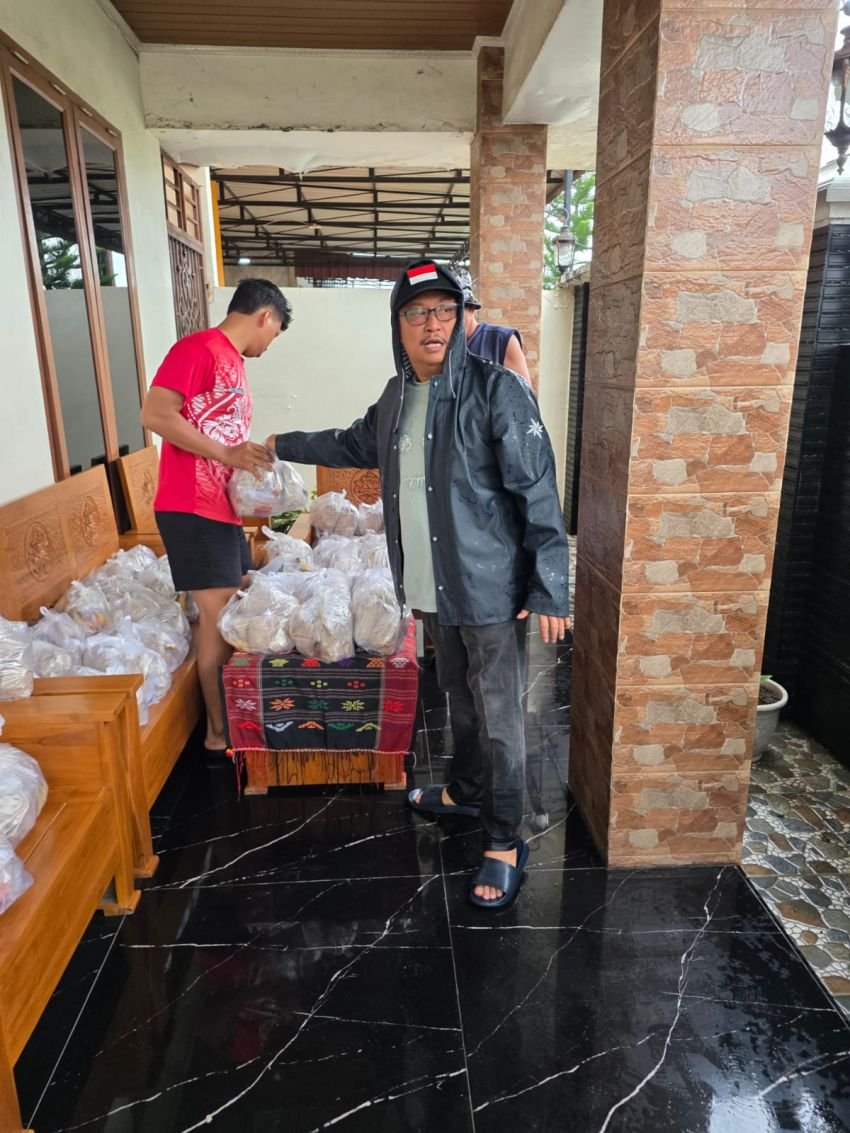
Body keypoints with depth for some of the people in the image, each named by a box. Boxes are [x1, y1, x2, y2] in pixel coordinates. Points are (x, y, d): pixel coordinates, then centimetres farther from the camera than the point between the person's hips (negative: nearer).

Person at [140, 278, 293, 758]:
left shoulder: (234, 362, 19)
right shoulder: (199, 348, -10)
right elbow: (155, 414, -18)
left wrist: (253, 461, 9)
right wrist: (227, 453, -20)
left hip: (226, 509, 10)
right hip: (193, 508, -10)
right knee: (220, 615, -6)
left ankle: (234, 718, 25)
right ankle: (219, 735, 6)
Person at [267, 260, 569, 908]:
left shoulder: (496, 390, -13)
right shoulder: (397, 398, 9)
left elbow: (538, 492, -16)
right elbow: (354, 445, 29)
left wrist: (549, 590, -19)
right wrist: (285, 446, 36)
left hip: (491, 588, -7)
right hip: (435, 588, 7)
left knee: (498, 715, 3)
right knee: (460, 699, 23)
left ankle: (505, 842, 20)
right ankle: (467, 792, 44)